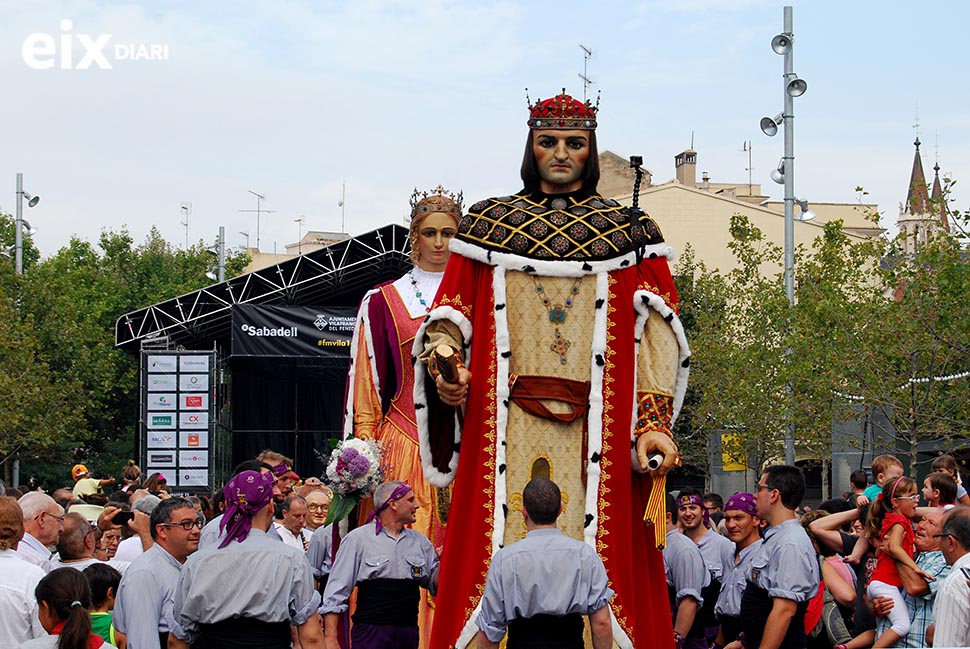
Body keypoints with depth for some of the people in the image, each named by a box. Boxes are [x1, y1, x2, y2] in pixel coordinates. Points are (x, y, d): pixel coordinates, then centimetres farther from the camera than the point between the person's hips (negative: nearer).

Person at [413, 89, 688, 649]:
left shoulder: (629, 233, 11)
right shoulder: (489, 224, 15)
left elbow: (655, 339, 4)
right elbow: (451, 314, 11)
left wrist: (652, 425, -8)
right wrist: (442, 365, -10)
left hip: (597, 433, 0)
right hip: (505, 430, 0)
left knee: (599, 552, -6)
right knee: (500, 557, -6)